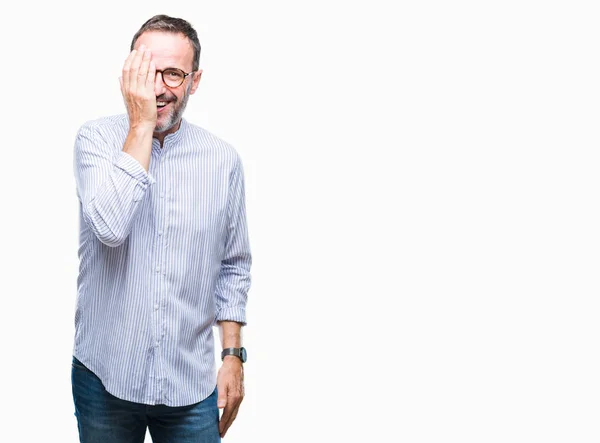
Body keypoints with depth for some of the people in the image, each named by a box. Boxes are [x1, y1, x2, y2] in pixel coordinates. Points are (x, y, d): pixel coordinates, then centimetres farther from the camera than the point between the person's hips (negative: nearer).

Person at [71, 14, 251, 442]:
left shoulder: (223, 159, -1)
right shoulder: (97, 138, -6)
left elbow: (234, 266, 8)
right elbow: (109, 227, -25)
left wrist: (233, 355, 4)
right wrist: (141, 125, -20)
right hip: (105, 375, -1)